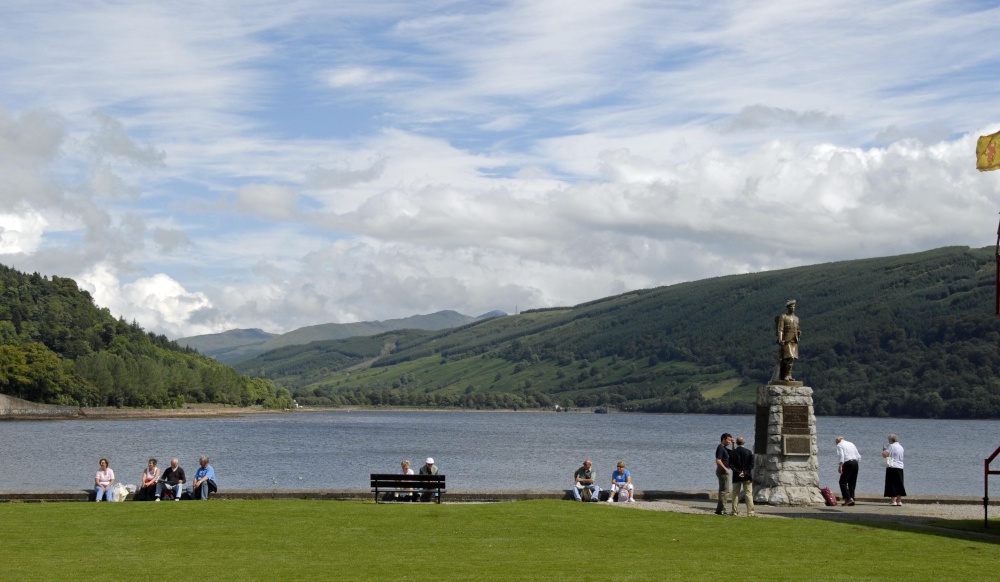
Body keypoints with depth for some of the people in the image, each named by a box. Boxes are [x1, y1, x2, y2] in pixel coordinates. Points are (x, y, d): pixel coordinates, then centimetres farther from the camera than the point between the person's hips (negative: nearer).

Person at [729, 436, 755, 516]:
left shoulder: (732, 452, -2)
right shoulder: (749, 452, -4)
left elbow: (731, 465, -7)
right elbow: (751, 464, -7)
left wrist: (738, 472, -9)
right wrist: (745, 472, -8)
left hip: (736, 477, 1)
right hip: (747, 476, -1)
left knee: (735, 494, 9)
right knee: (749, 494, 2)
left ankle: (735, 511, 8)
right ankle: (750, 512, -2)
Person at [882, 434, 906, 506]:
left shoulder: (892, 446, -9)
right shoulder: (900, 447, 15)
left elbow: (885, 454, -17)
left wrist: (883, 450, 4)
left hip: (892, 467, -7)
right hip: (900, 468, 7)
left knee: (892, 484, -4)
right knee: (899, 484, 11)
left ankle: (893, 501, -7)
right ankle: (899, 501, 12)